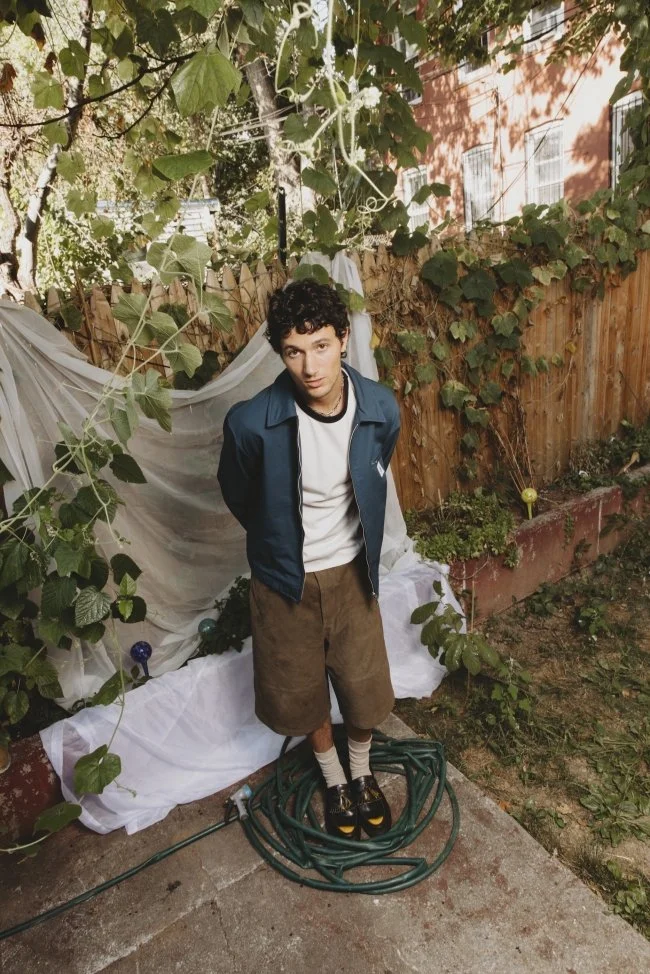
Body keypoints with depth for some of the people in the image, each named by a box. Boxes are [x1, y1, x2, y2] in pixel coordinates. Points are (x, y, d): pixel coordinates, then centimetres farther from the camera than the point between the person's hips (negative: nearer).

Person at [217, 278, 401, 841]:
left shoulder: (381, 409, -17)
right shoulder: (251, 422, -25)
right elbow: (238, 496, -3)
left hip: (351, 571, 2)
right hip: (286, 578, -1)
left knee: (365, 686, 17)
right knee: (302, 691, 18)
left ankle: (363, 774, 49)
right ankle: (334, 781, 49)